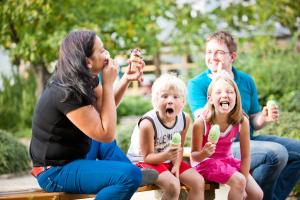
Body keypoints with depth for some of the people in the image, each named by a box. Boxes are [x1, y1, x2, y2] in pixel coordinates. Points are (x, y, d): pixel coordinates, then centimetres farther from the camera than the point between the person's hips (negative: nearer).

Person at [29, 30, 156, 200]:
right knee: (131, 175, -25)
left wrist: (127, 79, 6)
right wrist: (108, 84, -18)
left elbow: (105, 107, 21)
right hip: (55, 172, -10)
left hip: (73, 157, 10)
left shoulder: (85, 80, 2)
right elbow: (107, 133, -22)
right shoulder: (65, 93, -24)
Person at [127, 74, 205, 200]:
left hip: (168, 160, 7)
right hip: (143, 161, -7)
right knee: (173, 186, -29)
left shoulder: (184, 119, -11)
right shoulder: (148, 123, -29)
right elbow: (147, 157, -22)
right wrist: (166, 155, -41)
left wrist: (176, 166, -14)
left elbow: (179, 148, 3)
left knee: (198, 181, -6)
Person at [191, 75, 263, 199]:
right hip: (205, 162, -4)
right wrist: (205, 153, -38)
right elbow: (194, 157, -15)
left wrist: (242, 186, -12)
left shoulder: (242, 122, -17)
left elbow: (245, 156, -9)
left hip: (227, 160, 5)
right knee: (238, 181, -27)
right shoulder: (201, 122, -25)